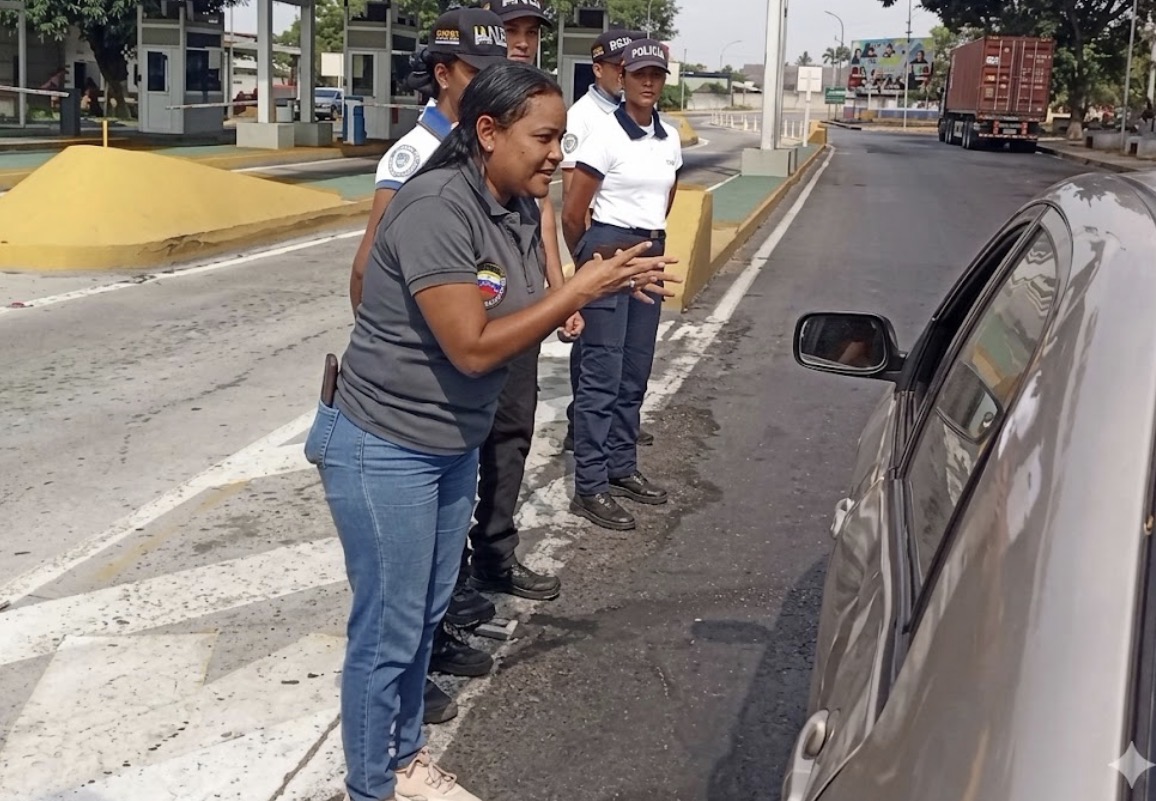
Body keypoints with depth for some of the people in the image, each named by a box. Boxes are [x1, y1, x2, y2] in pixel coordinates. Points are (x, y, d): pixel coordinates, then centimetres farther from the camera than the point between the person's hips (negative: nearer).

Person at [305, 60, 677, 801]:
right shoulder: (437, 208, -26)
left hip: (455, 445, 8)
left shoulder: (522, 207, 0)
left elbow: (530, 316, 5)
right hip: (383, 449, -8)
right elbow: (474, 347, -28)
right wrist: (581, 289, -24)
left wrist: (612, 285, -11)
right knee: (388, 629, 4)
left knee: (427, 614, 19)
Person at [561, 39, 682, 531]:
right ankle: (589, 488, 0)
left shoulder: (670, 138, 9)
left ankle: (622, 468, 26)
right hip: (608, 250, -7)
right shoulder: (606, 135, -11)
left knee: (635, 373, 13)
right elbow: (572, 213, -8)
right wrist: (586, 262, 5)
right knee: (602, 373, -6)